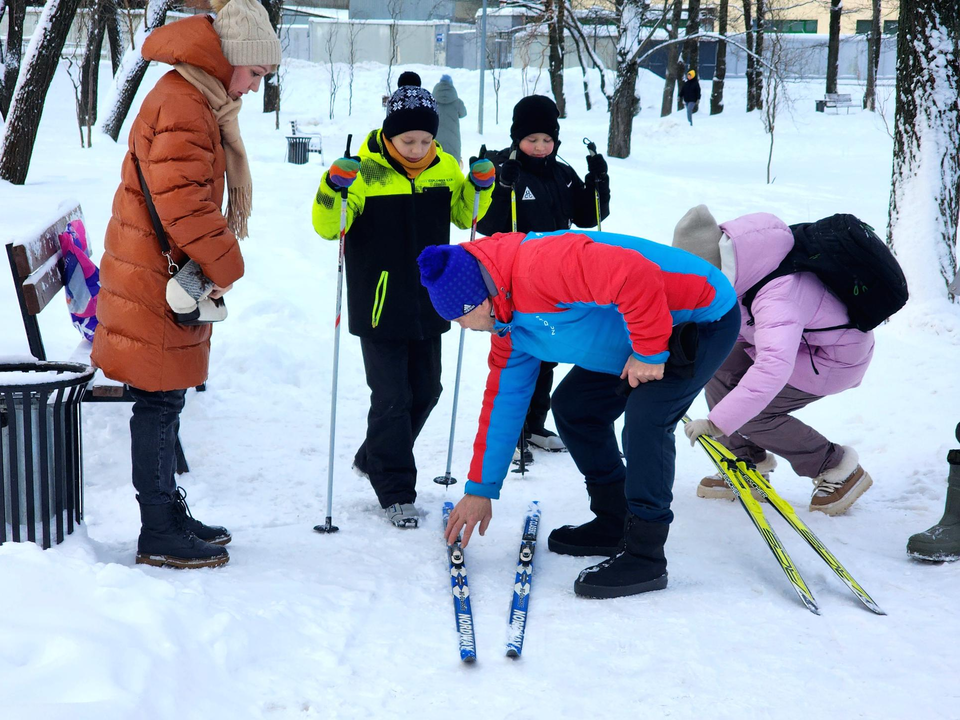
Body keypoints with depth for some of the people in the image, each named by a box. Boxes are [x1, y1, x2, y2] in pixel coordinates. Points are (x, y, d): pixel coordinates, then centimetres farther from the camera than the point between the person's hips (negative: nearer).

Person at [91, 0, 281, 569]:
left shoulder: (200, 101, 16)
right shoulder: (182, 106, -19)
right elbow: (183, 205, -26)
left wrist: (215, 262, 11)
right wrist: (226, 265, -15)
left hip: (172, 279, 10)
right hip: (155, 284, -10)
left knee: (165, 402, 17)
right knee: (160, 402, -2)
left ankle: (169, 514, 28)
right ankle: (160, 537, 7)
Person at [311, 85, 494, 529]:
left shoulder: (445, 169, 0)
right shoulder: (365, 172, -15)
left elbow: (463, 214, 16)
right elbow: (328, 227, -15)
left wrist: (481, 186, -3)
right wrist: (334, 190, -33)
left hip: (427, 304, 6)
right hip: (379, 305, -6)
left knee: (425, 390, 15)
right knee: (392, 397, -4)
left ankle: (374, 460, 36)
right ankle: (396, 492, 8)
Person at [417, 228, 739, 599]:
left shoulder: (540, 266, -31)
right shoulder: (508, 322, 2)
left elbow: (636, 276, -41)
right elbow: (503, 398, 10)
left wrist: (649, 352, -28)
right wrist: (480, 489, 13)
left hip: (706, 318, -10)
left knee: (644, 418, -24)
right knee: (572, 406, 12)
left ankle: (644, 557, -14)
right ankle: (614, 523, 23)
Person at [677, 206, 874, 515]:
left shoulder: (776, 297, -41)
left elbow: (774, 368, -54)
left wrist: (717, 422, -55)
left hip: (834, 359, -9)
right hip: (797, 338, 9)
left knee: (748, 411, -16)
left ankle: (838, 467, 3)